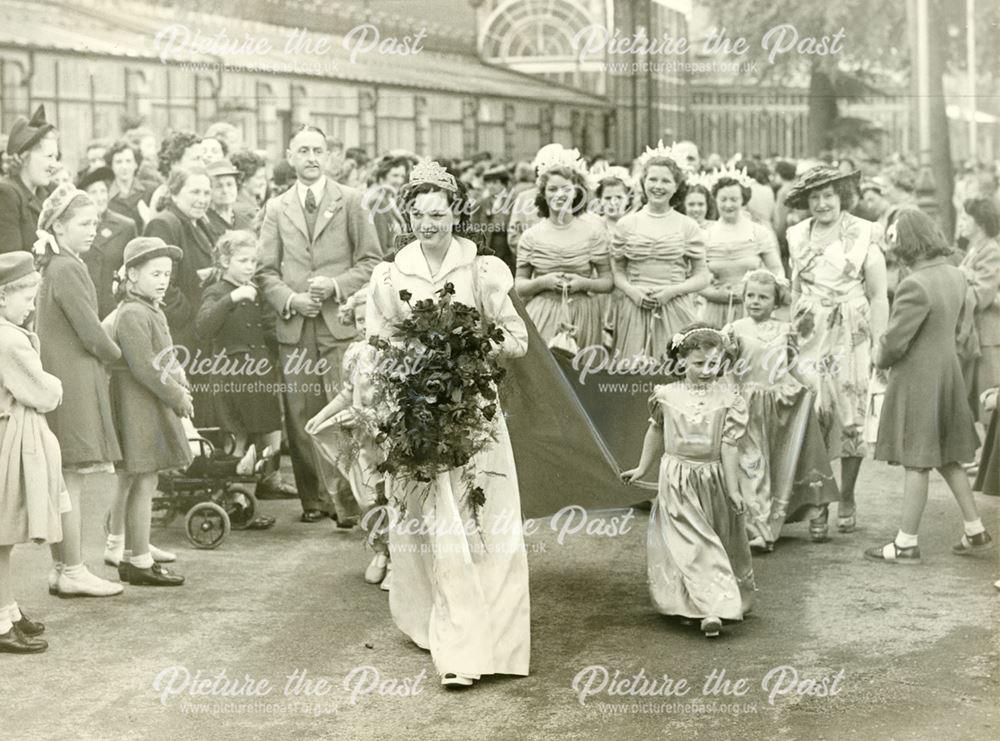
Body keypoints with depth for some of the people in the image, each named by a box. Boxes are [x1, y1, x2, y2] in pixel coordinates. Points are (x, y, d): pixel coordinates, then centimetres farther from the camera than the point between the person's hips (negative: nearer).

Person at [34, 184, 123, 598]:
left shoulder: (55, 267, 15)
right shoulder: (66, 269, -15)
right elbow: (91, 335, -16)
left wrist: (105, 351, 7)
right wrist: (116, 355, 1)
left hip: (63, 381, 10)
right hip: (73, 384, -10)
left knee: (65, 483, 12)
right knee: (71, 481, -5)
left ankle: (62, 568, 17)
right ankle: (72, 572, 0)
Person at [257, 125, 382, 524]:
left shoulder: (349, 200, 7)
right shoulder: (276, 208, 13)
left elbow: (370, 260, 4)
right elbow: (266, 270, 10)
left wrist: (336, 285, -10)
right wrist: (289, 299, -7)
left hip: (340, 323, -2)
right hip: (294, 325, 2)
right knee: (301, 415, 1)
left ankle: (349, 499, -1)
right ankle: (314, 499, 11)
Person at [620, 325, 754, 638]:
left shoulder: (728, 399, -9)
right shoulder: (666, 396, -5)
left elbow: (729, 447, -9)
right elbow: (656, 432, 11)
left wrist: (733, 489, -7)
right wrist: (642, 468, 20)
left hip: (712, 479, 0)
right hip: (677, 480, 0)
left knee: (718, 540, 11)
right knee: (694, 544, -8)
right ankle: (713, 607, -13)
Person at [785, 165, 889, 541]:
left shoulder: (863, 234, -1)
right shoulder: (797, 235, 9)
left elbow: (878, 296, 0)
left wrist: (879, 344, -5)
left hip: (852, 336, -2)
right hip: (810, 337, 2)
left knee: (851, 416, 2)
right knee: (813, 417, -7)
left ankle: (846, 500, 18)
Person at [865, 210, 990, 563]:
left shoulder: (916, 286, -25)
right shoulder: (955, 275, 2)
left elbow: (894, 342, -23)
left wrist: (881, 358, 0)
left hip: (917, 379, -8)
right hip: (947, 371, 8)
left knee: (916, 463, 0)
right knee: (946, 457, 20)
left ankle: (906, 543, 9)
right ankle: (975, 530, 26)